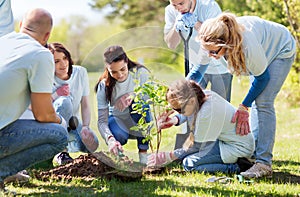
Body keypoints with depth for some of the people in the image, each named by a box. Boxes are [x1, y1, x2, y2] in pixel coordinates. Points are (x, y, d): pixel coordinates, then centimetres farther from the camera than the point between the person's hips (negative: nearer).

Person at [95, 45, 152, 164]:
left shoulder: (140, 73, -18)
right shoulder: (104, 86, -17)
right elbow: (102, 120, -21)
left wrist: (134, 95, -43)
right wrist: (110, 140, -41)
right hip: (118, 122, 0)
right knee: (117, 135, -36)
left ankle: (143, 153, -22)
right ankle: (117, 151, 6)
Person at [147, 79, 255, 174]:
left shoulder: (207, 113, -29)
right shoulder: (204, 95, -5)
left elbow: (197, 146, -17)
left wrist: (168, 157, -11)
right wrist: (175, 119, -5)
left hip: (238, 147, -10)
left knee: (189, 163, -17)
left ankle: (236, 167, -14)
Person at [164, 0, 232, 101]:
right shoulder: (171, 11, -12)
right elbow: (171, 44, -10)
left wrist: (197, 24, -38)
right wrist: (176, 27, -29)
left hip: (219, 67, -3)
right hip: (196, 66, 4)